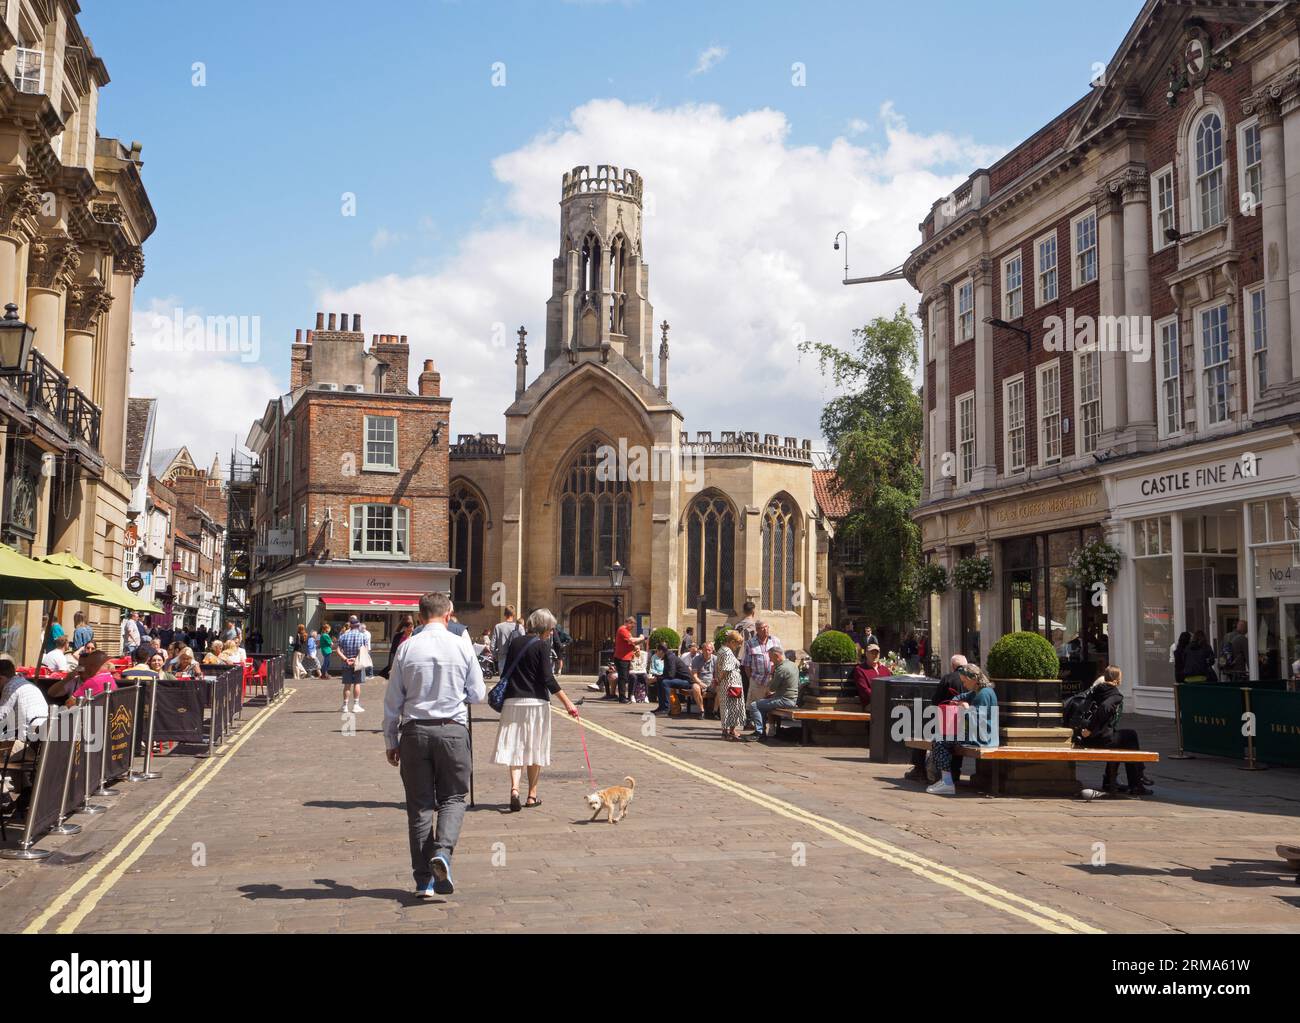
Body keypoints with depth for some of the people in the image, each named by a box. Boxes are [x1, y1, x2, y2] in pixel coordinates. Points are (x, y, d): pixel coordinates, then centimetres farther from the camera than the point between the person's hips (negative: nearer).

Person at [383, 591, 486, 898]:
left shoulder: (407, 648, -2)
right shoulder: (462, 645, -3)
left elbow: (392, 700, 2)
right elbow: (478, 694, 4)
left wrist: (391, 741, 11)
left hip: (414, 731, 1)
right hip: (453, 731, -1)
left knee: (419, 804, 8)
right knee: (453, 798, 12)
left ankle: (424, 880, 10)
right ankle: (442, 851, -14)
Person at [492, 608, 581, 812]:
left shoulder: (515, 643, 8)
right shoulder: (541, 646, -8)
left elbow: (505, 673, 12)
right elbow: (548, 679, -13)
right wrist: (567, 702, -13)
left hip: (513, 702, 4)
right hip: (536, 702, -4)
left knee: (515, 748, 4)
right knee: (535, 749, 9)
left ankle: (514, 788, -18)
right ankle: (532, 795, 16)